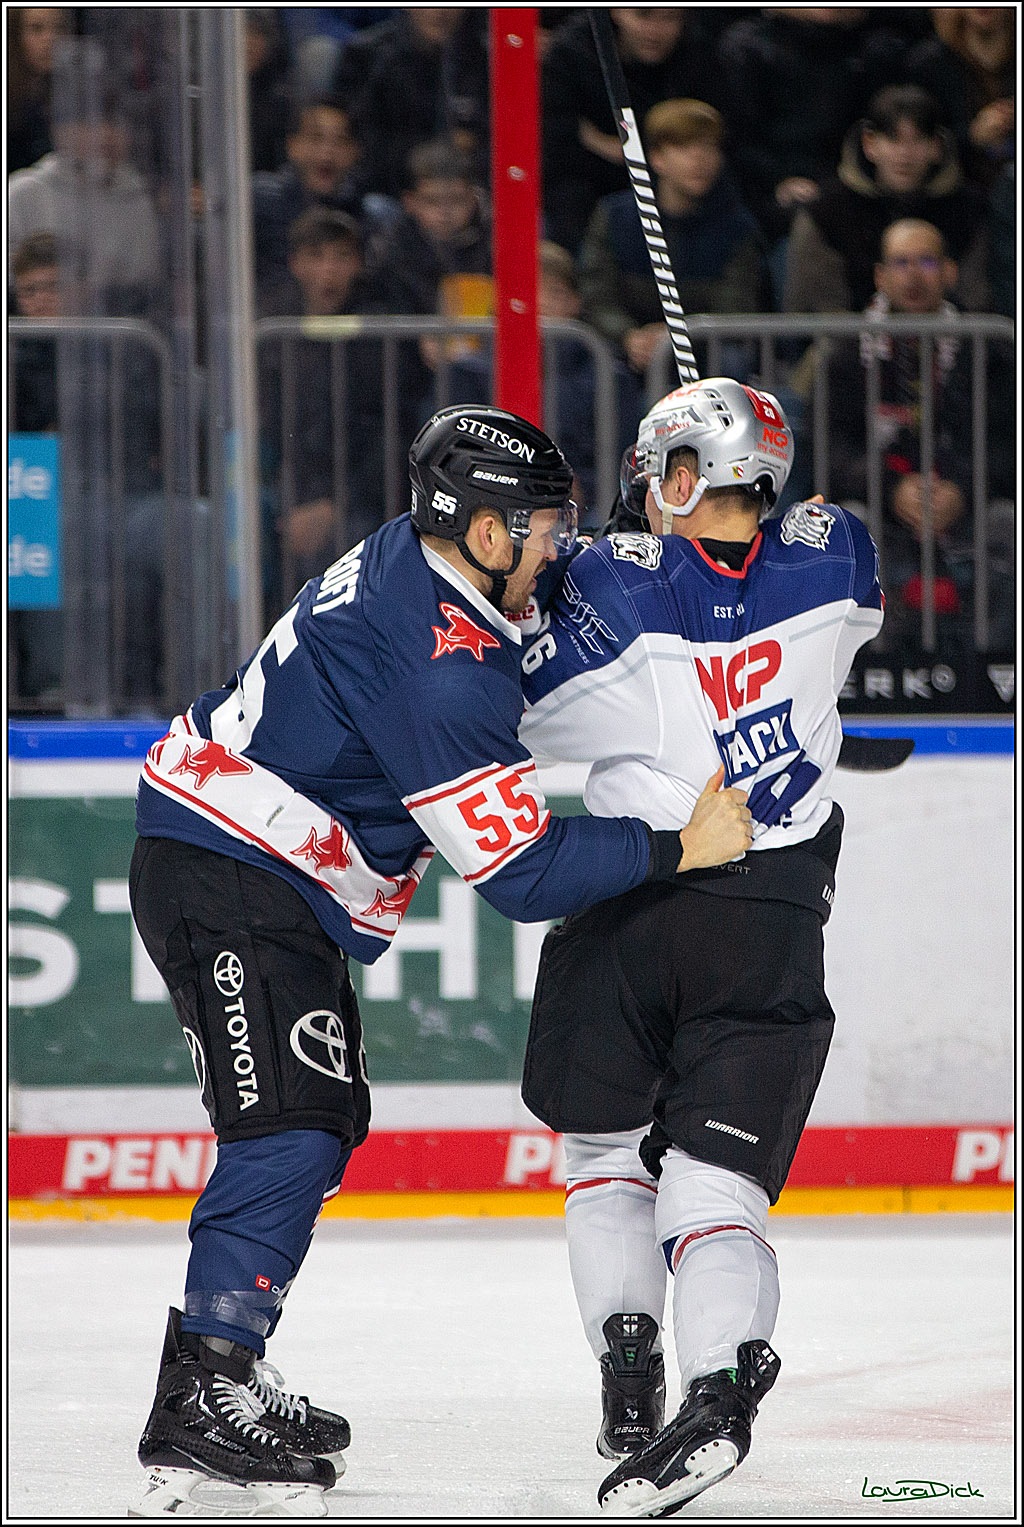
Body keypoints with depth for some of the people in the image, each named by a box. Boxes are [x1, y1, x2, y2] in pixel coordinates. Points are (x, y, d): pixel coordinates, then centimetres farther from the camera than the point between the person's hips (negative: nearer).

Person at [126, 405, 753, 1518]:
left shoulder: (410, 558, 4)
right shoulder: (443, 666, -25)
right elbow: (520, 874, -23)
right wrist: (678, 847, -18)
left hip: (278, 883, 11)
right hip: (226, 881, -11)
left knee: (324, 1120, 15)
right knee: (289, 1128, -17)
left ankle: (221, 1384, 20)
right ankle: (197, 1419, -22)